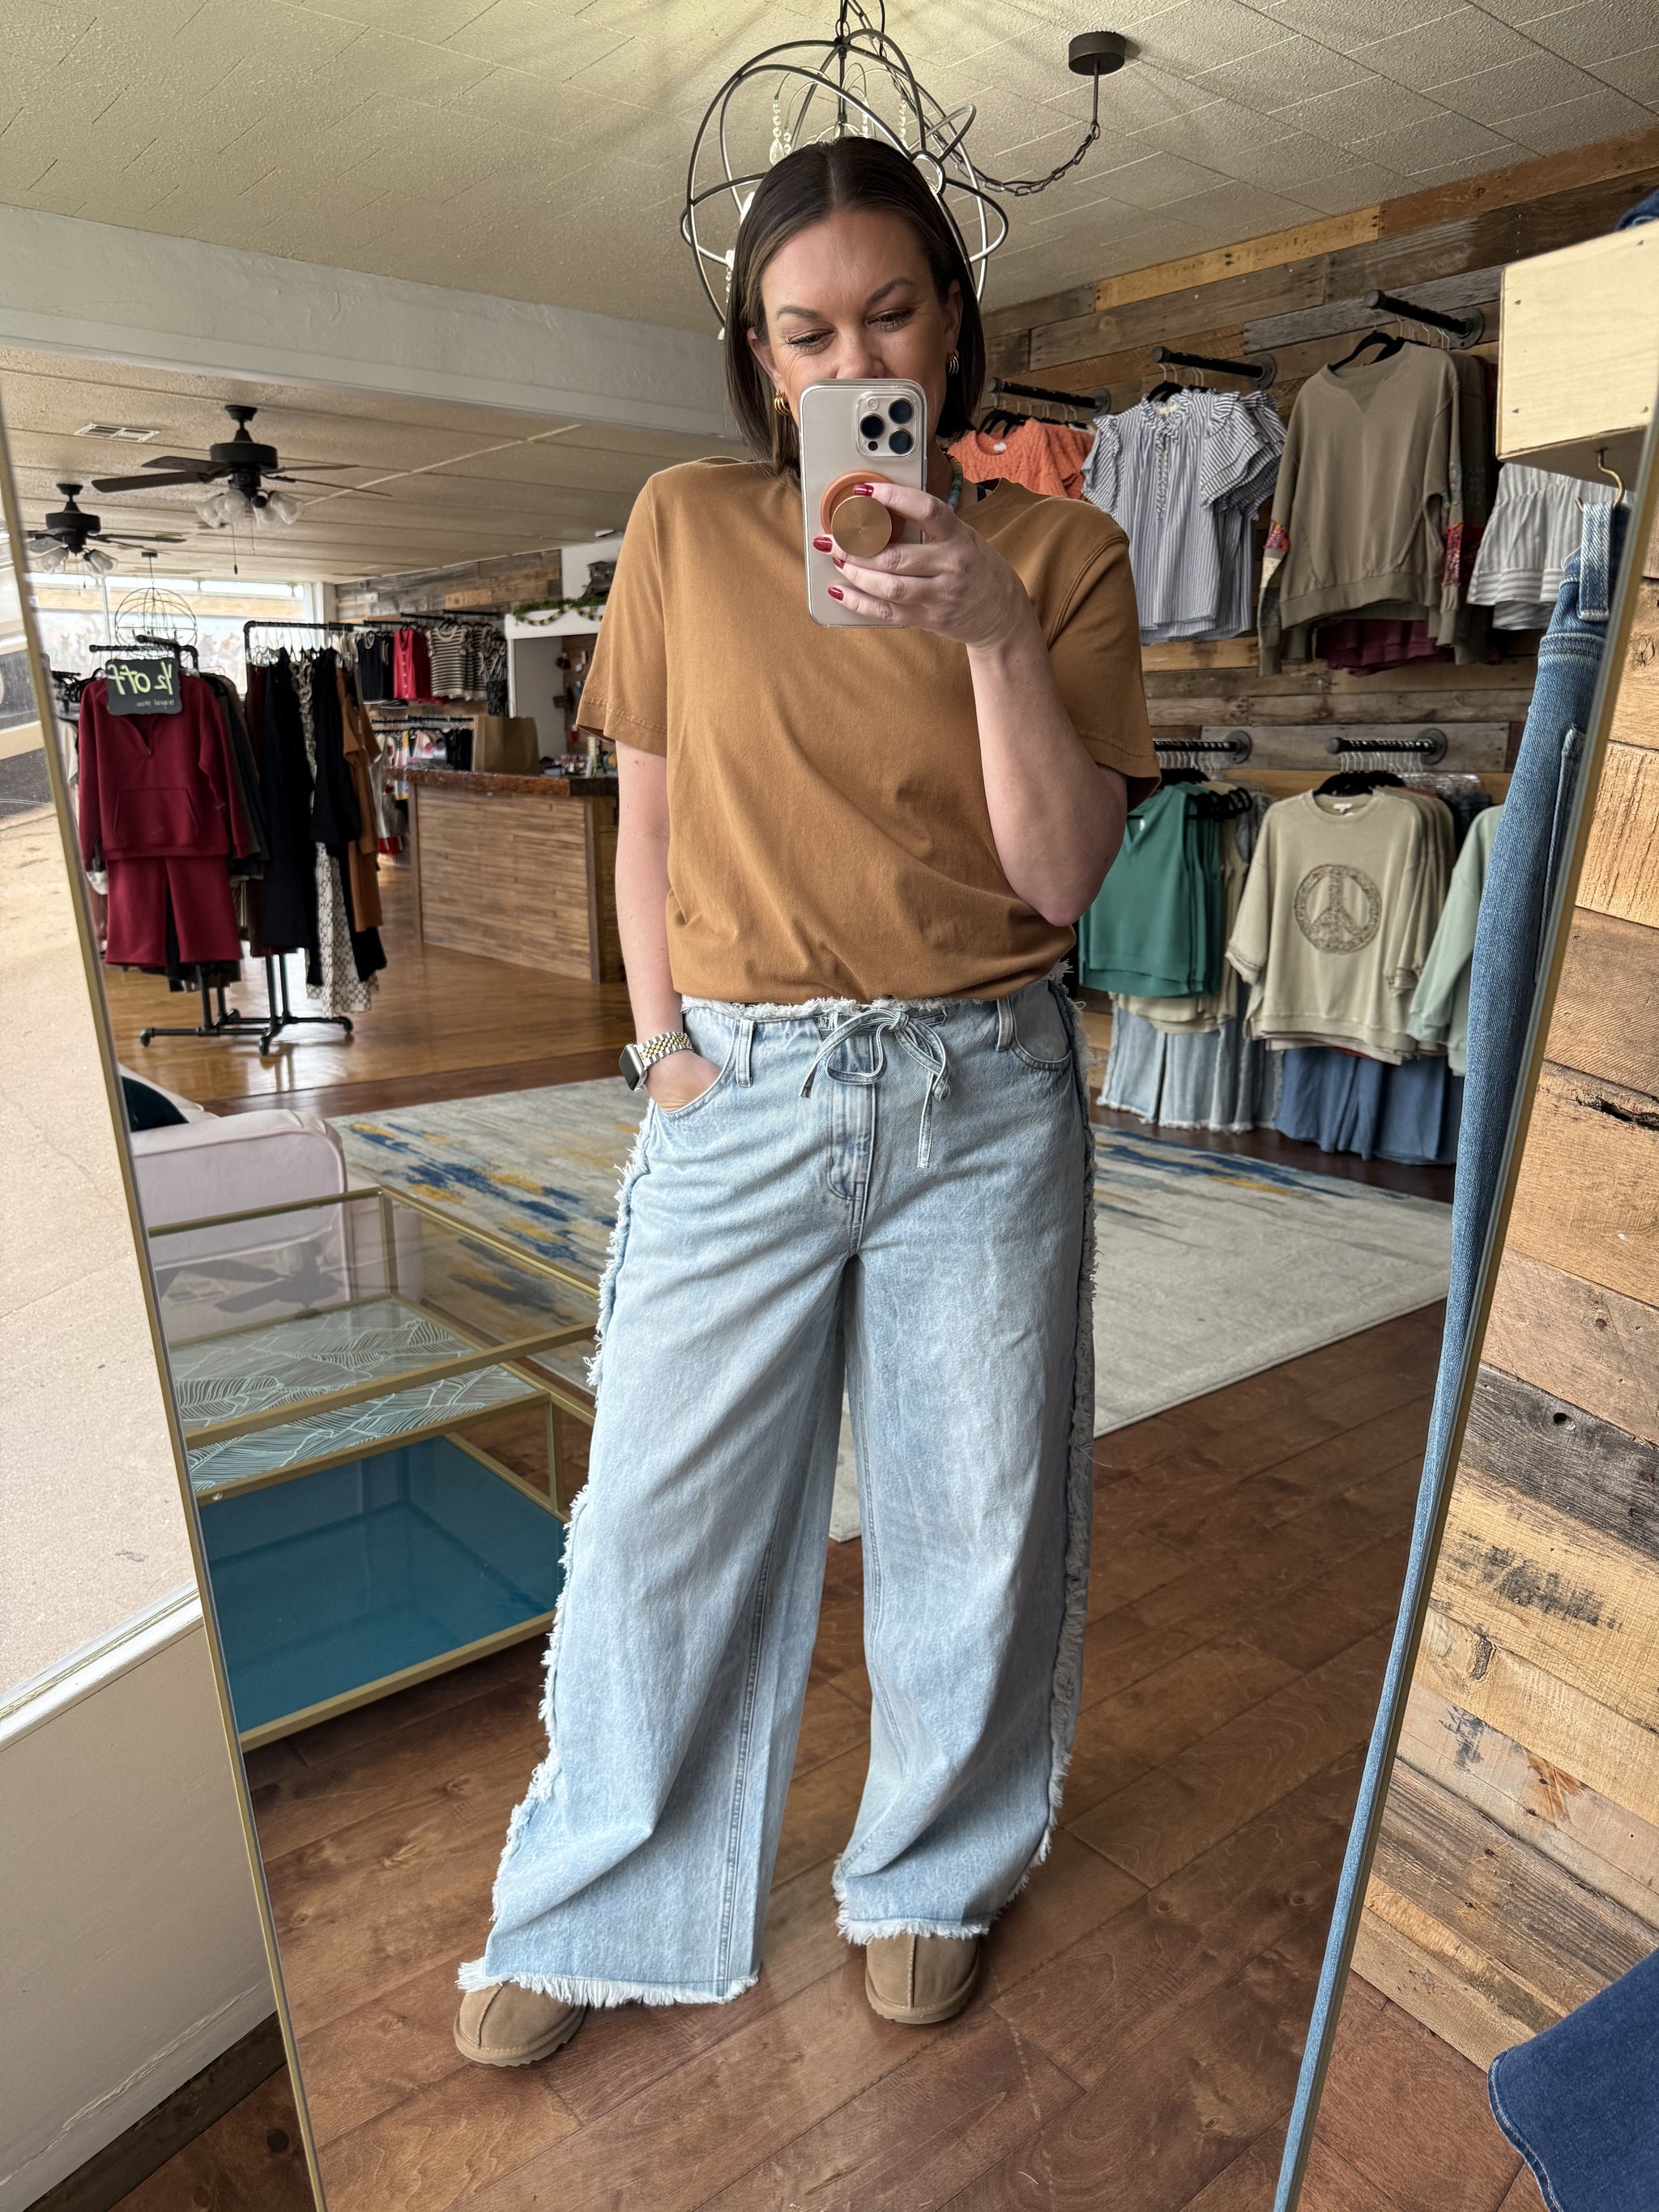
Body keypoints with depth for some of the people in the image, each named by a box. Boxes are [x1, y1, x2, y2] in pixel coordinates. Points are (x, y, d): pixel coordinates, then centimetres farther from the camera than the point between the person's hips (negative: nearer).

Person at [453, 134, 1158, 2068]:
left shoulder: (1059, 550, 2)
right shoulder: (685, 527, 4)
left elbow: (1062, 877, -7)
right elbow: (649, 822, 8)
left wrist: (994, 628, -19)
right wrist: (666, 1045, -1)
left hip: (984, 1093, 1)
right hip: (742, 1092, 1)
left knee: (976, 1525, 12)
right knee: (660, 1516, 8)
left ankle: (933, 1872, 40)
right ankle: (597, 1912, 34)